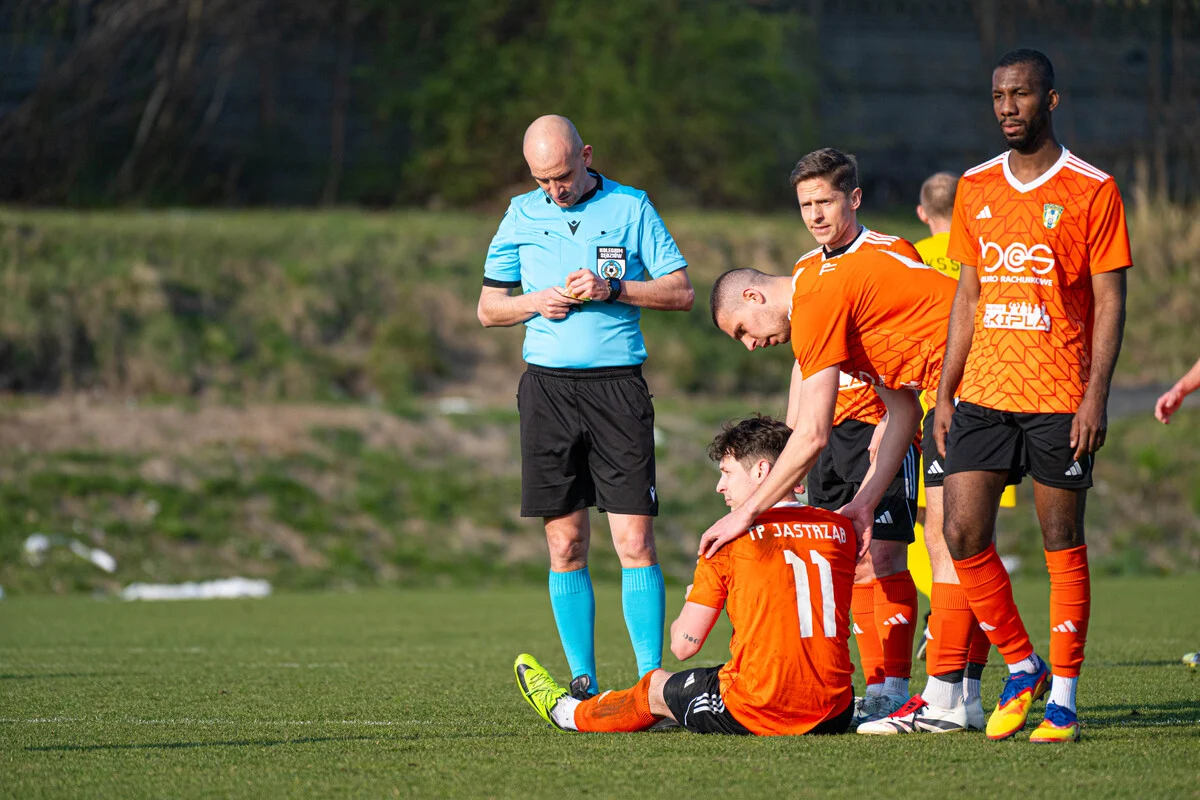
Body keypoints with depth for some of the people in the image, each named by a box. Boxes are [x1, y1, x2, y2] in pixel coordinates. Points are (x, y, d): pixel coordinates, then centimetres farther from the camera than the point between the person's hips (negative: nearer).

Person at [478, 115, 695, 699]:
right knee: (565, 543, 3)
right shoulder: (521, 215, 11)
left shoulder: (631, 208, 4)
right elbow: (488, 308, 17)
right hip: (547, 384, 2)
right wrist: (535, 302, -3)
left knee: (634, 540, -9)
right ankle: (583, 682, 9)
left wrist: (613, 288, -11)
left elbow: (681, 292, 3)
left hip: (617, 383, -2)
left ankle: (651, 679, -7)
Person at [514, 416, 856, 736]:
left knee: (656, 687, 26)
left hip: (756, 715, -3)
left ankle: (568, 712, 52)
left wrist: (694, 603, 21)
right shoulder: (842, 530, 6)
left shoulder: (730, 538, -6)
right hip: (833, 716, 3)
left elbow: (683, 645, -1)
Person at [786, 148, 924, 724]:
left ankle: (892, 691, -11)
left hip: (882, 426, -7)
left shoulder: (891, 255, -4)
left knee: (881, 556, -12)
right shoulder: (806, 270, 17)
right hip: (830, 433, 7)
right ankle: (873, 687, 5)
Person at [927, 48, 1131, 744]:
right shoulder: (976, 189, 12)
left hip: (1060, 399, -4)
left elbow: (1109, 301, -4)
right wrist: (945, 393, 11)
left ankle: (1063, 698, 7)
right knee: (964, 535, -4)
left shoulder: (1091, 191, -3)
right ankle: (1022, 668, 14)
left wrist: (1096, 395, -13)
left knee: (1063, 546, 0)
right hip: (984, 393, 5)